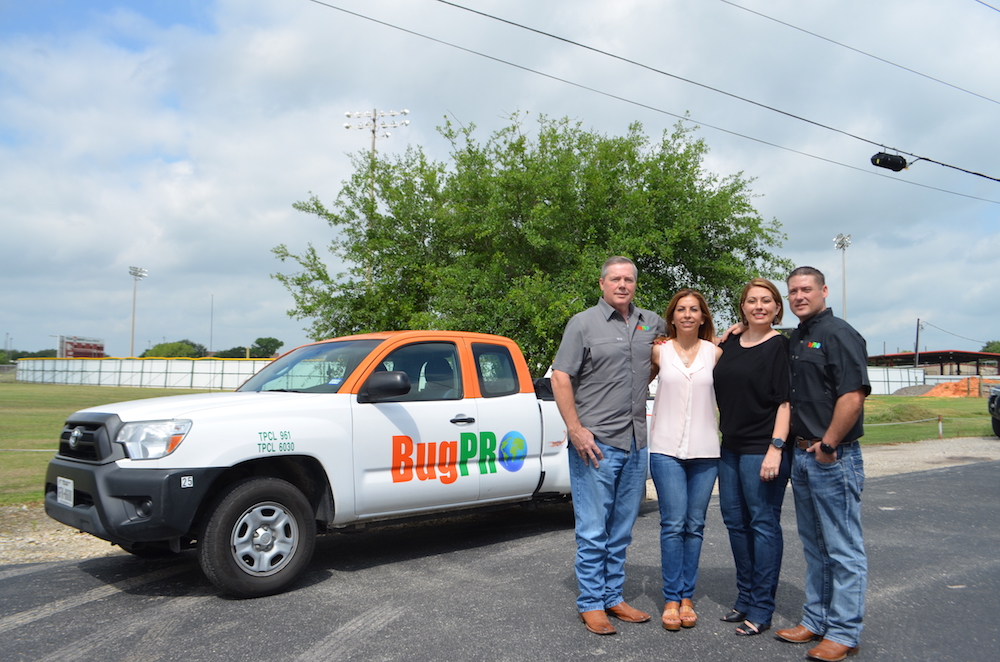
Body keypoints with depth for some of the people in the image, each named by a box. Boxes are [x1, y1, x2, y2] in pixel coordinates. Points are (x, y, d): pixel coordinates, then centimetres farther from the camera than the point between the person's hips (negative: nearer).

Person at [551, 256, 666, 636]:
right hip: (595, 443, -5)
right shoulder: (583, 323, -4)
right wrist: (575, 428, -14)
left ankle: (613, 597, 26)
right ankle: (591, 604, 12)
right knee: (593, 530, 0)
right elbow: (560, 378, -8)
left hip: (636, 443, 5)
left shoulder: (651, 323, 11)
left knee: (621, 530, 14)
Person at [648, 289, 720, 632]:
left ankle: (686, 597, 18)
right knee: (673, 524, -5)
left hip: (705, 450, 1)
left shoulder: (715, 352, 5)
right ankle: (671, 599, 7)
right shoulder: (659, 350, 4)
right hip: (667, 449, -1)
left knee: (695, 525, 6)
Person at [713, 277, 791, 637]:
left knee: (763, 523, -1)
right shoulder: (730, 342, 12)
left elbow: (786, 402, -12)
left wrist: (776, 448, -19)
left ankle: (761, 609, 9)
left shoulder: (780, 346, -7)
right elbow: (720, 389, 25)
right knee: (735, 520, 13)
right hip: (731, 446, 7)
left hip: (763, 448, -7)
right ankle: (745, 597, 27)